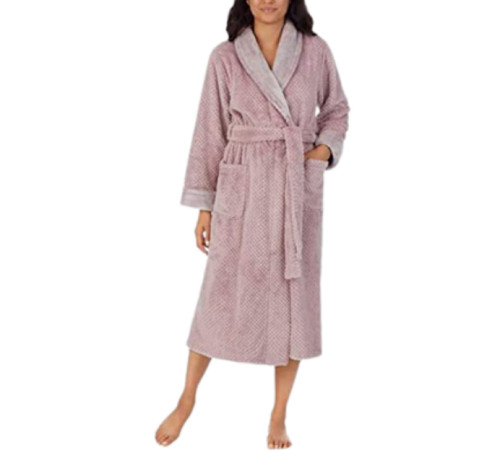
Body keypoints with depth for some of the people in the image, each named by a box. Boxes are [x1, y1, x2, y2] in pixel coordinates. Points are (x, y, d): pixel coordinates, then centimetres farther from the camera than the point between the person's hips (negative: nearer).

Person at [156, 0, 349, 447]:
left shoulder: (316, 50, 1)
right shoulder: (225, 57, -1)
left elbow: (336, 110, 14)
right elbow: (210, 133, 2)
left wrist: (325, 149, -6)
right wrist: (204, 205, 1)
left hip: (299, 189, 1)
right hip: (243, 188, -1)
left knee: (294, 298, 5)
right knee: (222, 295, 3)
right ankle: (186, 401, 23)